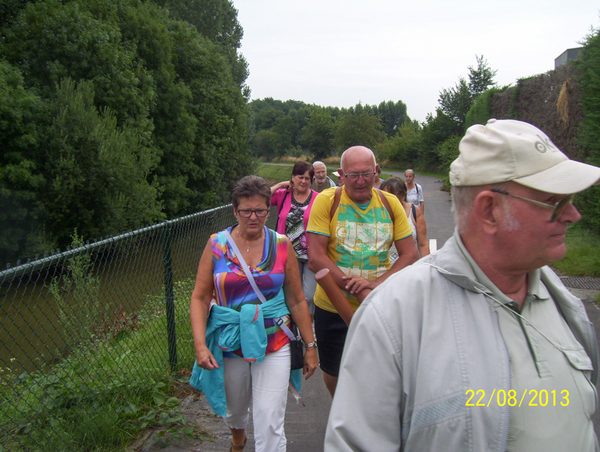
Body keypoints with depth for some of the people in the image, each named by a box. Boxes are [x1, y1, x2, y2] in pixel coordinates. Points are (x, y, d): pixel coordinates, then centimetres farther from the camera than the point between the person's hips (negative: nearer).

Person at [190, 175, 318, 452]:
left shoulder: (281, 245, -3)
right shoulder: (217, 244, -4)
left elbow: (297, 301, 2)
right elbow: (200, 297, -3)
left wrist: (310, 346, 3)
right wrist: (200, 344, -14)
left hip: (273, 346, -1)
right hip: (230, 345, 1)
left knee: (270, 426, -7)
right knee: (234, 409, 23)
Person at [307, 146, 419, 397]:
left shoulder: (390, 203, 0)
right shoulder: (327, 201, -8)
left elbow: (410, 255, -1)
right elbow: (315, 259, -14)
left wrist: (376, 284, -18)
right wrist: (359, 291, -22)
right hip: (333, 307, -1)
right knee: (333, 376, 16)